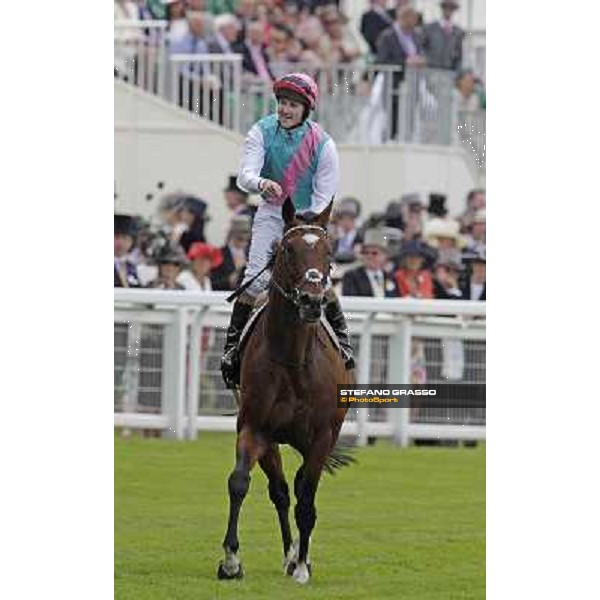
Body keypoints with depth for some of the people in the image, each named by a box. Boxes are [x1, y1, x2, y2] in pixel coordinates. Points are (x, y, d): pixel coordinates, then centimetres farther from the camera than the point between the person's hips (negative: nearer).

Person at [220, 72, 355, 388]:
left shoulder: (322, 144, -15)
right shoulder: (262, 132, -11)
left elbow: (324, 195, -12)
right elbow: (245, 174, -21)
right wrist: (261, 184, -45)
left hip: (310, 215, -1)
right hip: (272, 213, 1)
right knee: (256, 277, -11)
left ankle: (342, 338, 5)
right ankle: (233, 344, -3)